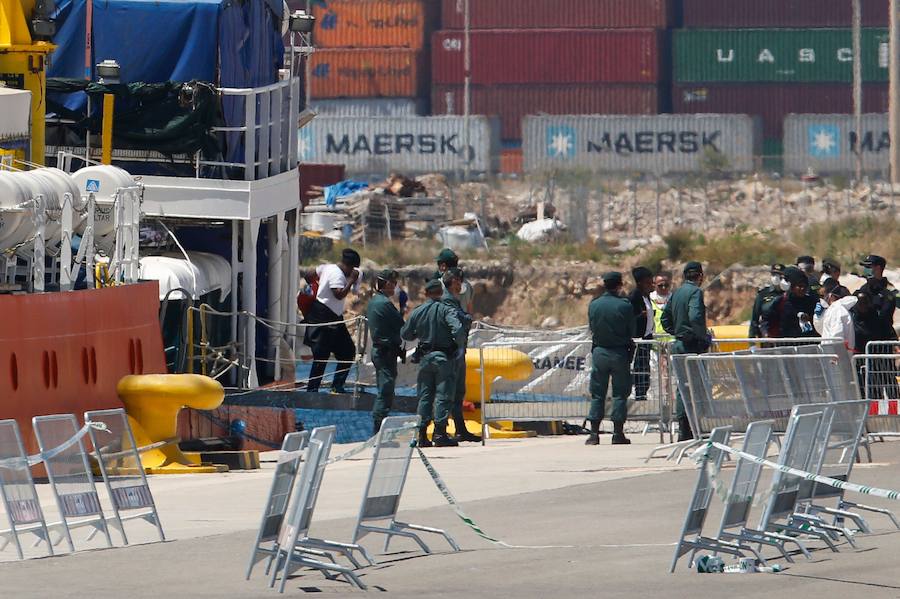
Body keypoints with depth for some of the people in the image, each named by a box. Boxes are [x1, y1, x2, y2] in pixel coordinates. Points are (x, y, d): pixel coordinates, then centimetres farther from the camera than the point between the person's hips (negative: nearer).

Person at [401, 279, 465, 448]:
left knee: (424, 396, 10)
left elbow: (405, 334, 10)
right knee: (442, 395, -1)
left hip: (425, 357, 4)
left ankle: (422, 435, 8)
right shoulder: (445, 310, -10)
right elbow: (458, 329, -23)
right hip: (443, 357, -4)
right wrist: (458, 345, -5)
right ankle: (440, 433, -5)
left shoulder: (417, 312, 3)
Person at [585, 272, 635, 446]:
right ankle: (618, 434, 3)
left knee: (597, 394, 7)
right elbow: (631, 332, -3)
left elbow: (592, 329, 6)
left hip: (599, 352, 3)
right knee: (620, 393, 4)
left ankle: (594, 434, 3)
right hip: (620, 352, -2)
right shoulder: (625, 306, -10)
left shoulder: (594, 305, -1)